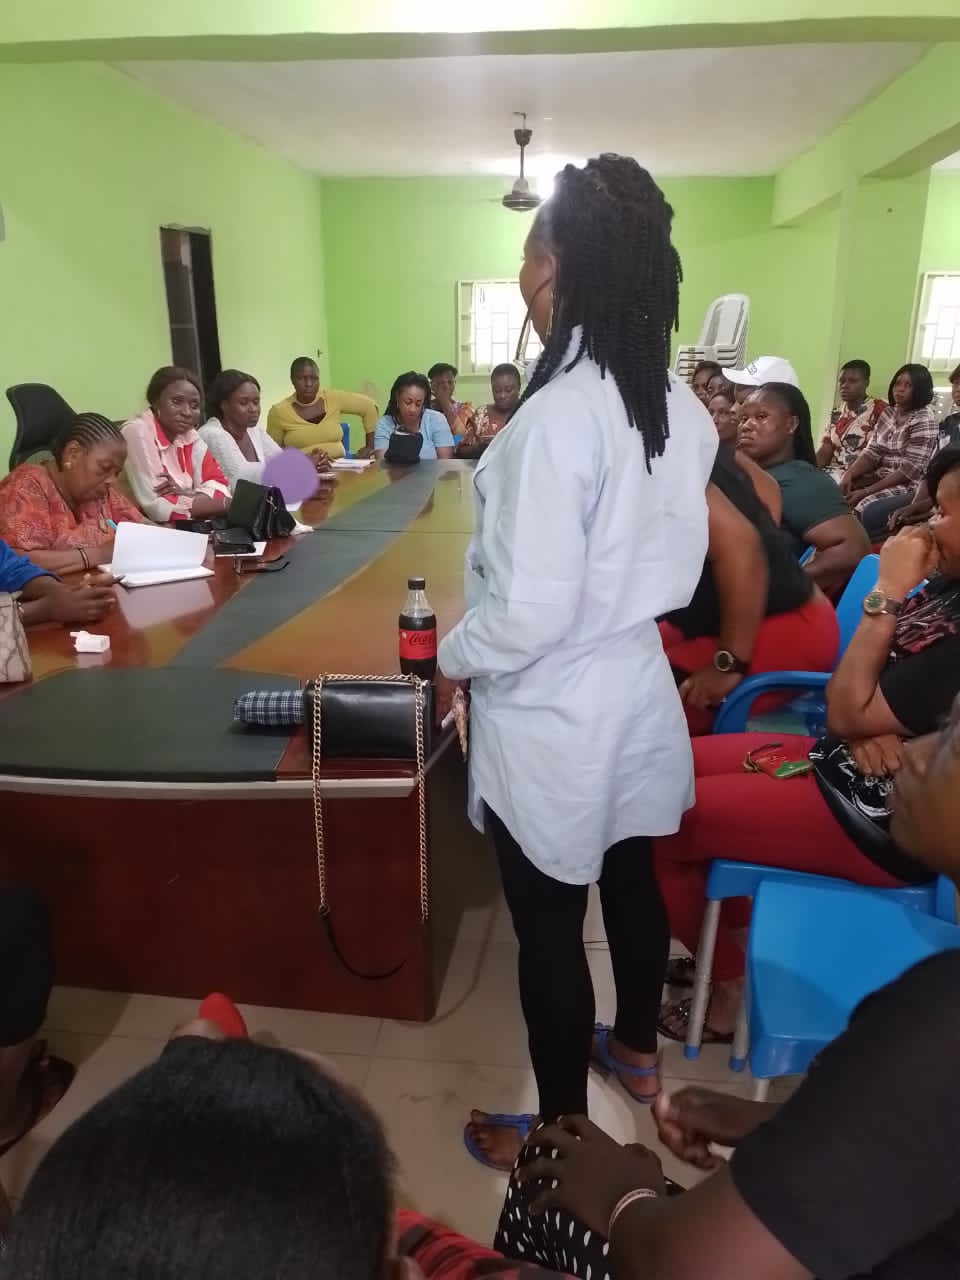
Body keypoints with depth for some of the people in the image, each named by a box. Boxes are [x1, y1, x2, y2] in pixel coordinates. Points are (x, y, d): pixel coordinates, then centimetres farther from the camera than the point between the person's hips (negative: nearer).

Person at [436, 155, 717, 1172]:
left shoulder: (558, 415, -25)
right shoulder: (682, 406, 0)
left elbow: (530, 611, -25)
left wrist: (453, 658, -7)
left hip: (552, 718, -8)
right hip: (636, 690, 8)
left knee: (548, 928, 11)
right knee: (631, 882, 25)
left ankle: (559, 1134, 33)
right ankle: (634, 1050, 50)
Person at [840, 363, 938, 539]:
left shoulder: (924, 419, -12)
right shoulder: (888, 412, 10)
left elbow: (910, 469, -18)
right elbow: (872, 452, 6)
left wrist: (866, 492, -23)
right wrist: (849, 474, -15)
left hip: (908, 486, -7)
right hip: (881, 478, 7)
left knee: (866, 512, -31)